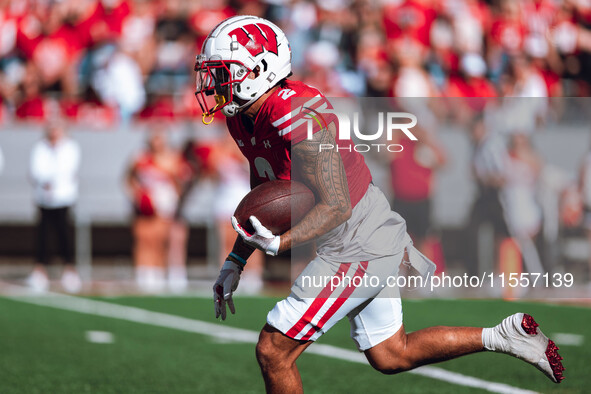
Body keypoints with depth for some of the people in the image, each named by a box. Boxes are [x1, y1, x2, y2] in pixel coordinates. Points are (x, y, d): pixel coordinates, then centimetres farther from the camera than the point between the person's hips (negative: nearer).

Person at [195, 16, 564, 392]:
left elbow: (336, 205, -25)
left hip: (359, 248, -10)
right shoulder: (244, 120, 4)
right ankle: (506, 336, 26)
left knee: (273, 352, -7)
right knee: (391, 356, 21)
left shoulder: (299, 117, -26)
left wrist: (278, 244, -34)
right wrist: (235, 262, 10)